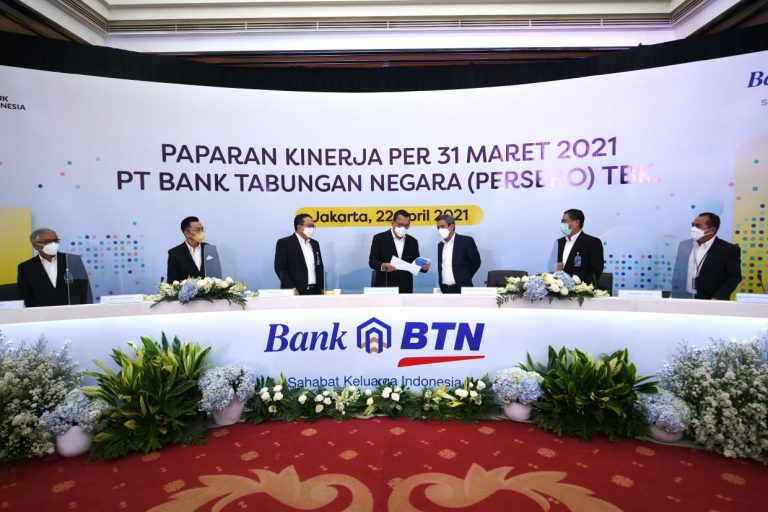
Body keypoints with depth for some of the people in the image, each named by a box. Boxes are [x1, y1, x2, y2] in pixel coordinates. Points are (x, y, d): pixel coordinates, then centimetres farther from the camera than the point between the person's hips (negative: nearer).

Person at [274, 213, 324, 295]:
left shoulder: (315, 244, 16)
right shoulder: (284, 243, -3)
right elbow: (280, 268, -8)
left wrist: (321, 288, 10)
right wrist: (291, 288, -16)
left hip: (314, 291, 6)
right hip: (296, 292, -5)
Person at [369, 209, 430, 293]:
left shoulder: (412, 241, 11)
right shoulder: (379, 238, -1)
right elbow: (372, 261, -5)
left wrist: (423, 266, -9)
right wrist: (383, 266, -26)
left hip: (405, 290, 4)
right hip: (384, 288, -3)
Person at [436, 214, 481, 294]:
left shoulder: (466, 241, -6)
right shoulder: (440, 245, 14)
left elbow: (475, 262, -3)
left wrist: (464, 279, 2)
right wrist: (441, 286, 10)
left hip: (461, 289, -5)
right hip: (445, 290, 6)